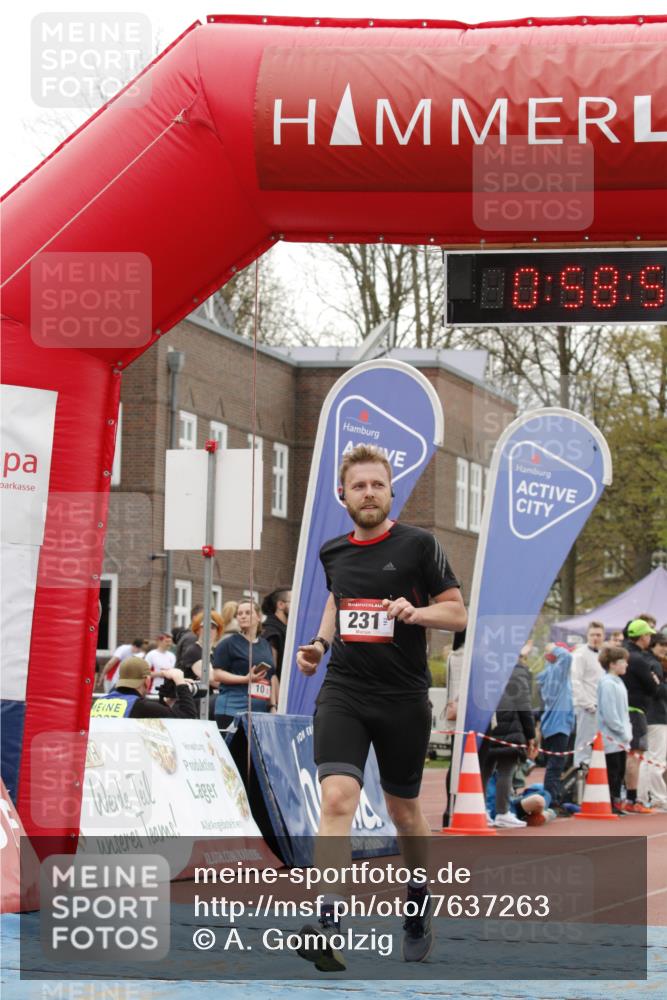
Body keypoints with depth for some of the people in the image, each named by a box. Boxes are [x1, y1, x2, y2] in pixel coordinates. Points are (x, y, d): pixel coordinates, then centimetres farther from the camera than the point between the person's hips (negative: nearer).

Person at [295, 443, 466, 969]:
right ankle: (328, 929, -26)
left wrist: (415, 611, -20)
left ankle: (420, 905, 40)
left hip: (404, 699, -2)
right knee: (337, 799, -18)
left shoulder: (419, 544, -4)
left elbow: (458, 613, -2)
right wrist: (320, 642, 12)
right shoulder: (333, 552, 8)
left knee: (404, 811, 13)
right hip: (343, 693, 2)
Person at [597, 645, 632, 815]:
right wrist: (623, 732, -16)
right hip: (611, 737, -10)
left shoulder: (617, 682, 16)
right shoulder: (607, 684, -15)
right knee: (612, 772, -5)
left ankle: (616, 804, 18)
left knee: (620, 771, 12)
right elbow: (609, 713, -20)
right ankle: (610, 805, 0)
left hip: (620, 739, 10)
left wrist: (627, 732, 13)